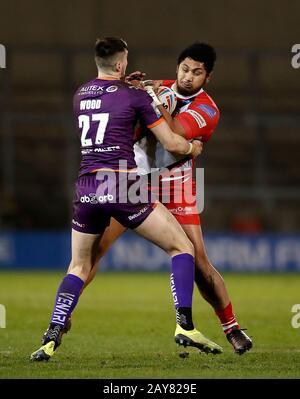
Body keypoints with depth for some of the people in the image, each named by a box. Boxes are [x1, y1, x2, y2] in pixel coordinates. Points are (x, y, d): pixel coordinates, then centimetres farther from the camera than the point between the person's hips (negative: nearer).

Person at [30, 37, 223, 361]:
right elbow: (171, 143, 4)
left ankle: (51, 338, 3)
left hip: (86, 188, 5)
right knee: (182, 248, 6)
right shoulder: (134, 96, -1)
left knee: (79, 267, 18)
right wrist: (192, 148, 24)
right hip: (121, 186, -5)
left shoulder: (79, 95, 14)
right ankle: (185, 326, -7)